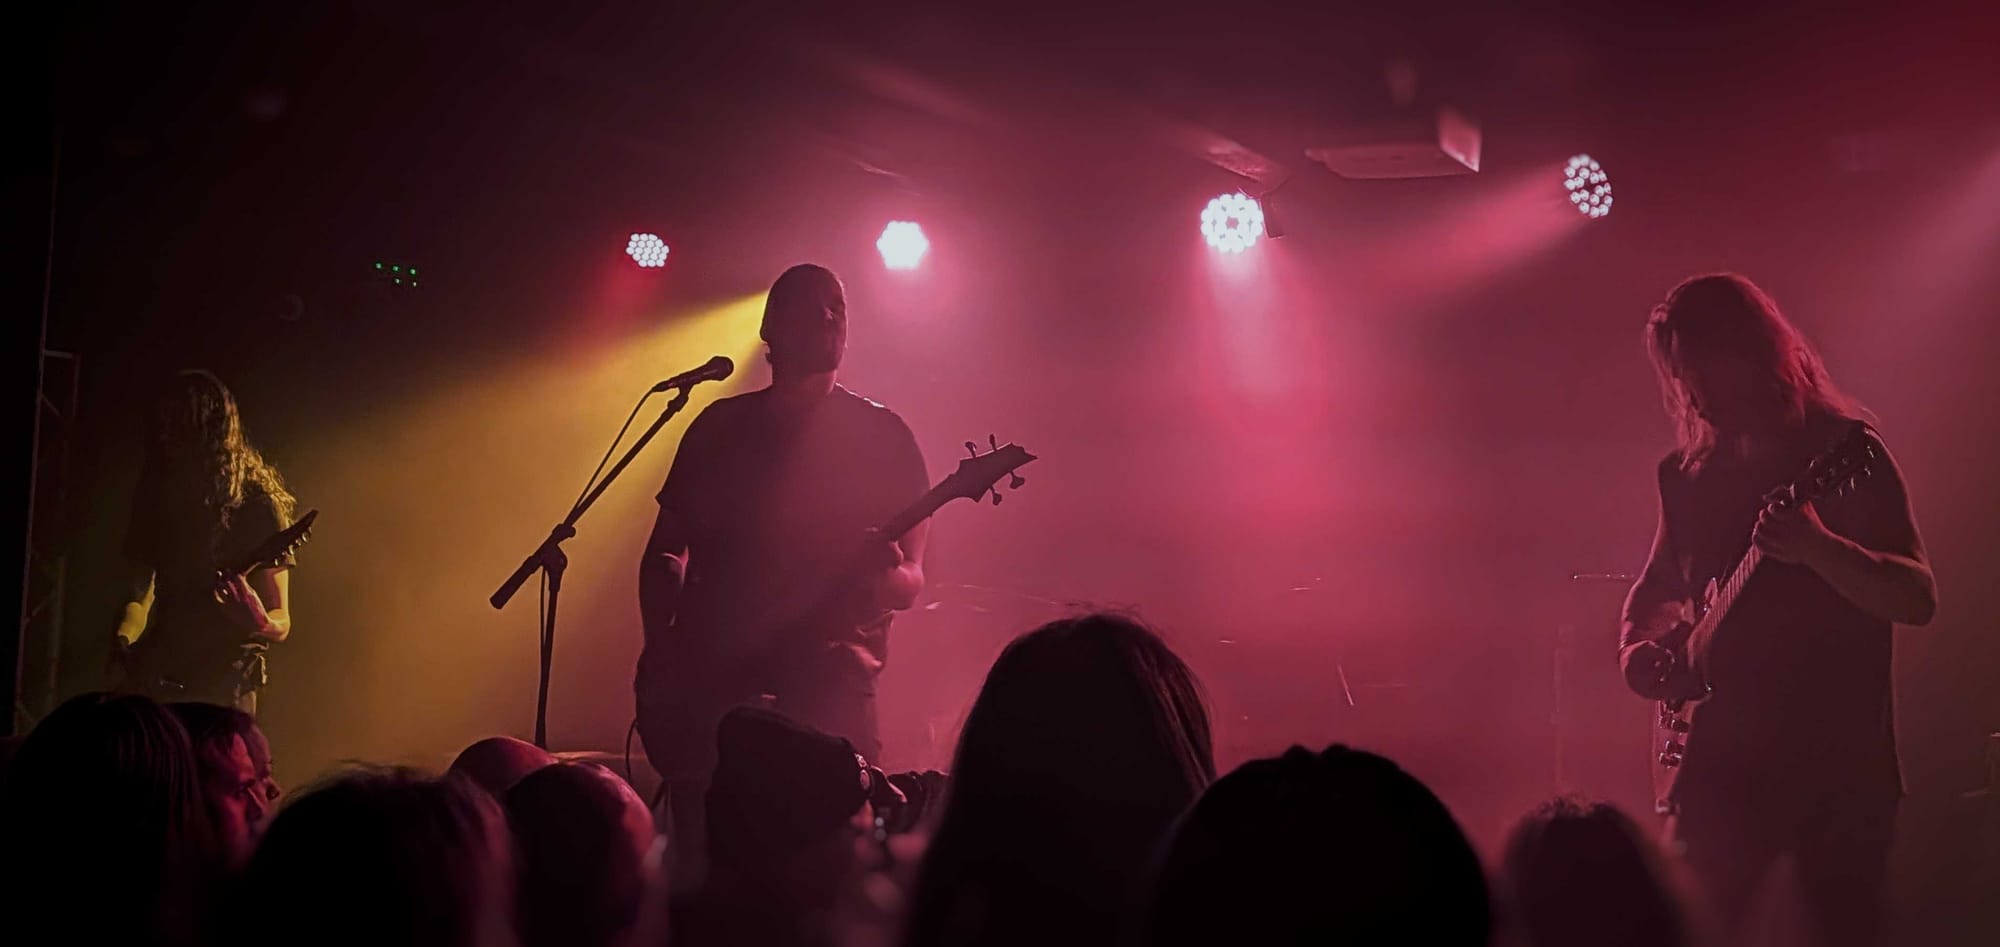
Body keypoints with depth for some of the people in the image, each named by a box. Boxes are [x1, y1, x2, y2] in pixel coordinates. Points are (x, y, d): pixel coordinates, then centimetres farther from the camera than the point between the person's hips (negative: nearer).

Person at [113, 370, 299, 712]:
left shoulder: (255, 505, -6)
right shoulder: (159, 493, 9)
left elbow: (281, 621, -7)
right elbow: (142, 588, 16)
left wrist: (262, 625, -29)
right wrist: (123, 644, -3)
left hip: (221, 690, -5)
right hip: (157, 684, 5)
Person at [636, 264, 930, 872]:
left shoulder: (882, 435, 6)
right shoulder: (721, 427, 14)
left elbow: (911, 578, 2)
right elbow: (666, 550, 17)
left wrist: (886, 576, -22)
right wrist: (660, 645, 1)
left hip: (827, 672, -2)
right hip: (710, 670, 2)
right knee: (701, 857, -2)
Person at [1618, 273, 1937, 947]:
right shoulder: (1689, 472, 10)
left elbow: (1919, 600, -13)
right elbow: (1657, 586, 24)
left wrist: (1817, 548, -30)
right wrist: (1638, 645, 2)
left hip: (1840, 761, -4)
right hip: (1724, 756, 4)